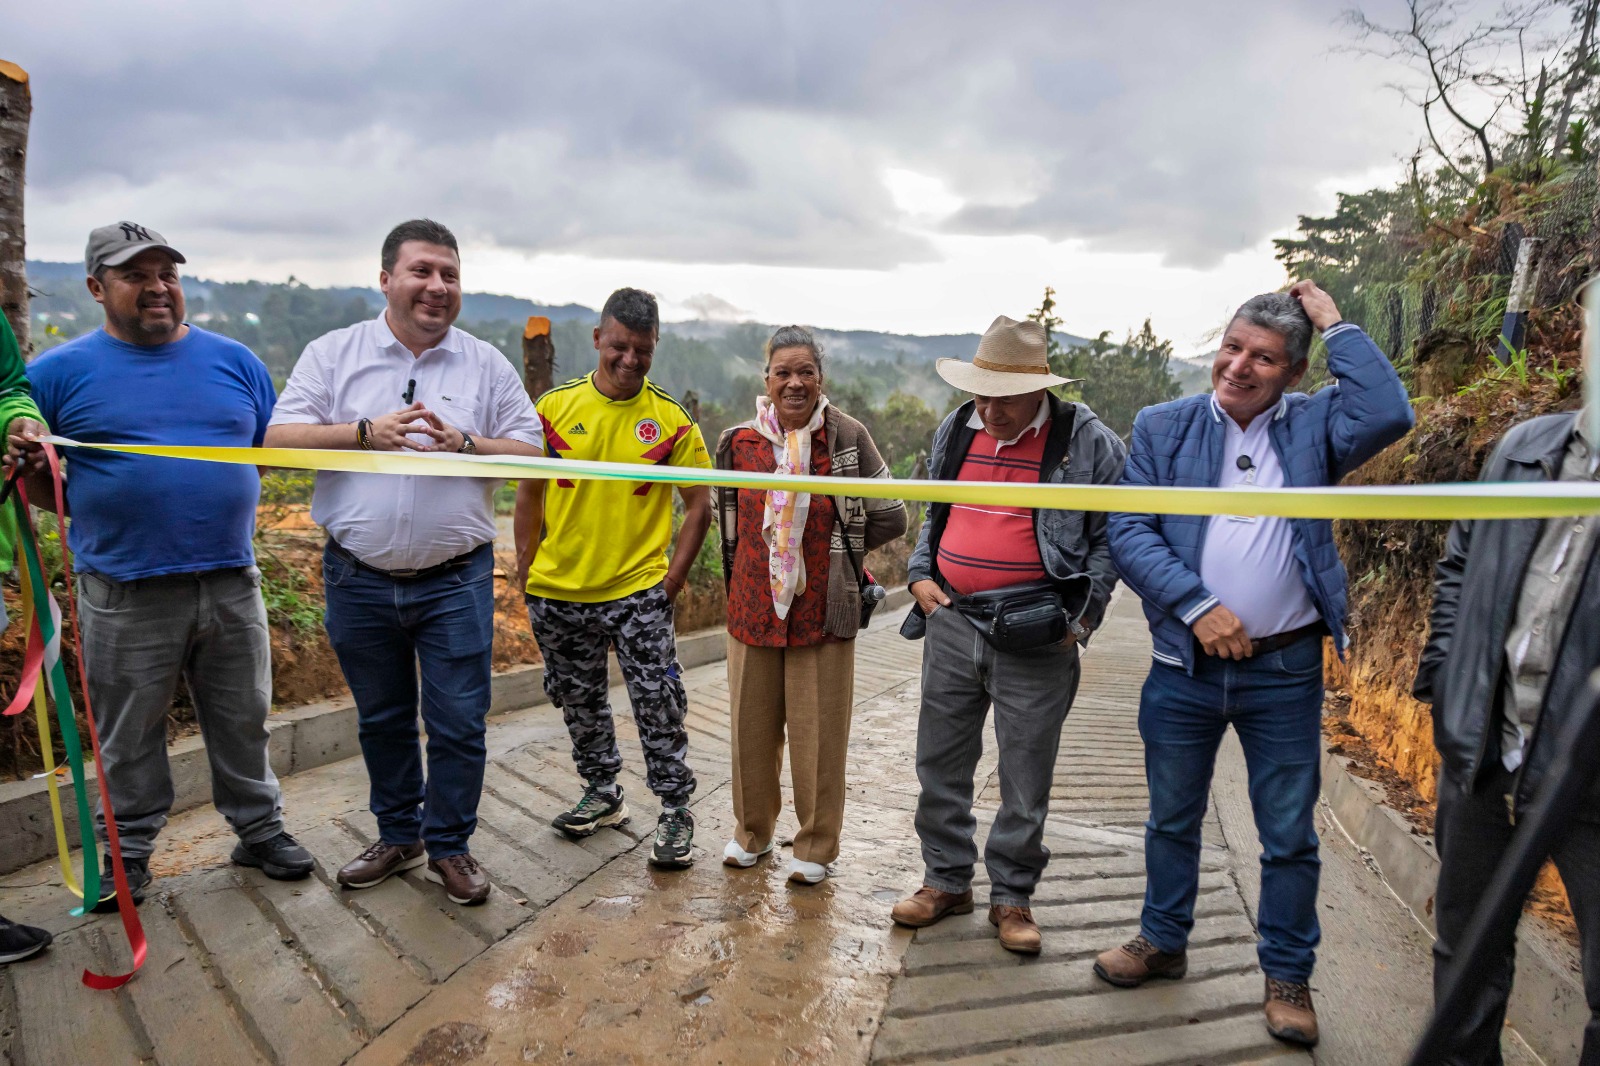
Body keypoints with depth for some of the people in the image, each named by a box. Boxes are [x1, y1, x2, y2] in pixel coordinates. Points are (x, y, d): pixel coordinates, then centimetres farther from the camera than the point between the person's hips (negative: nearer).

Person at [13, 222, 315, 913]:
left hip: (232, 584, 2)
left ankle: (260, 830, 30)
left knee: (243, 722, 14)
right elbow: (39, 488, 6)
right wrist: (30, 466, -15)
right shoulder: (59, 371, 2)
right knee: (128, 739, 12)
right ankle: (128, 854, 31)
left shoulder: (234, 360, 8)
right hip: (124, 596, -1)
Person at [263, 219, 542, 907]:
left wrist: (465, 445, -15)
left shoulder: (487, 365, 4)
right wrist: (366, 432, -16)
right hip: (358, 579, 1)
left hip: (456, 579, -1)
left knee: (459, 723, 3)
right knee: (381, 719, 16)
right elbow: (278, 438, -3)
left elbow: (529, 452, 1)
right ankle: (398, 836, 36)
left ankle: (449, 847, 23)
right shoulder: (333, 353, 4)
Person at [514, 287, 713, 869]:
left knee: (658, 702, -2)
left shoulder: (671, 419, -5)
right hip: (558, 589, 3)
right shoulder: (556, 405, -1)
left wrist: (672, 580, -7)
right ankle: (603, 793, 36)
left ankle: (675, 810, 15)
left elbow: (698, 504, -1)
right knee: (579, 701, 16)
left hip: (638, 589, -3)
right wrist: (526, 570, 5)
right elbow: (530, 490, 7)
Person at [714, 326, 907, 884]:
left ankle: (816, 846, 26)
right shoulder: (739, 442, 2)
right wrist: (756, 567, 12)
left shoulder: (847, 437, -7)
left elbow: (890, 517, 0)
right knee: (750, 729, 15)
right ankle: (752, 831, 37)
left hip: (823, 612, -3)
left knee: (818, 734, 6)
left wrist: (835, 549, 4)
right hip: (752, 609, 3)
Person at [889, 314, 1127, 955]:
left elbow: (1112, 534, 0)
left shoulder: (1088, 441, -5)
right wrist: (921, 574, 7)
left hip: (1034, 636, -4)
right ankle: (947, 881, 31)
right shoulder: (955, 430, 9)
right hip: (951, 622, 5)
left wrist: (1083, 613, -8)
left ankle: (1012, 897, 27)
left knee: (1026, 777, 8)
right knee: (940, 763, 13)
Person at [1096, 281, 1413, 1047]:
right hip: (1184, 667, 1)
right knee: (1172, 819, 18)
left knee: (1290, 836, 12)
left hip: (1285, 672, 0)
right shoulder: (1163, 427, 0)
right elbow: (1128, 532, -7)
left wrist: (1336, 326, -10)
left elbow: (1389, 415, -20)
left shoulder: (1311, 427, 1)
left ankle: (1288, 976, 32)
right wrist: (1197, 607, -16)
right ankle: (1163, 942, 39)